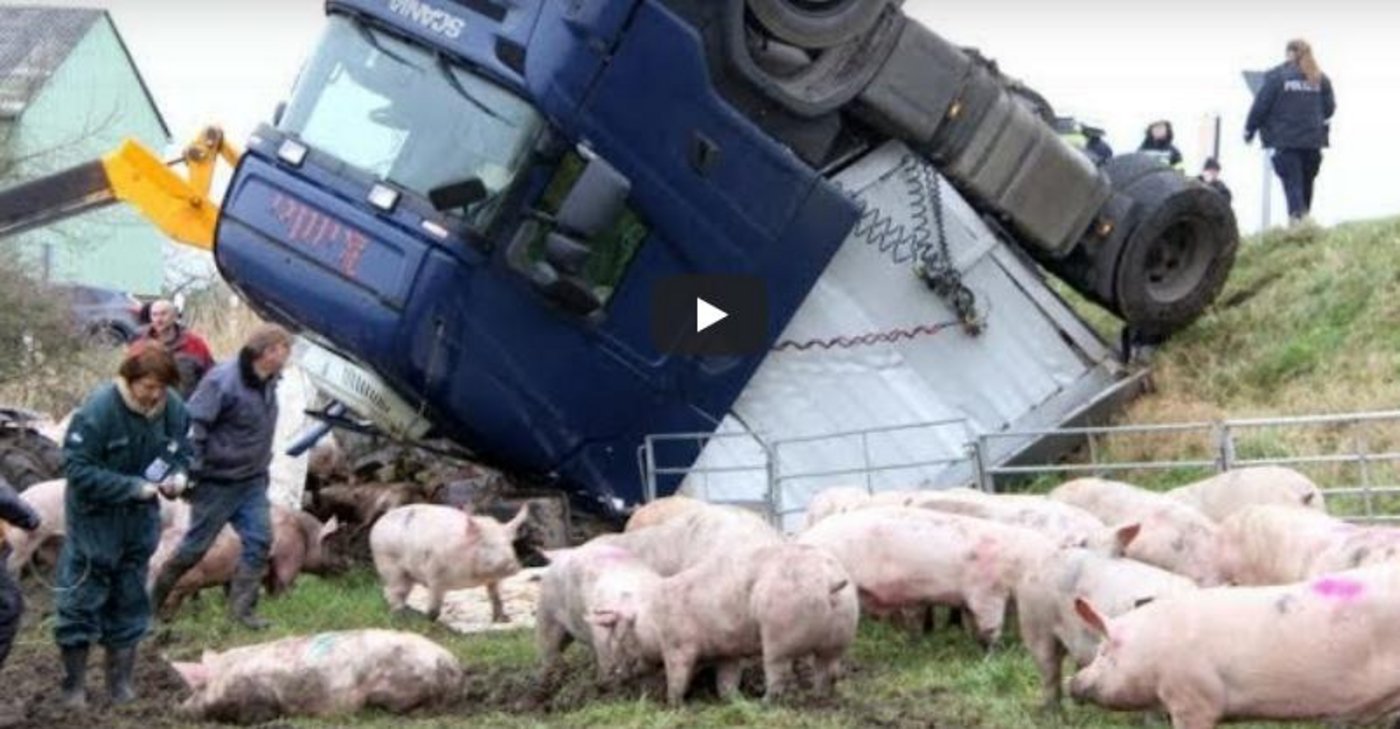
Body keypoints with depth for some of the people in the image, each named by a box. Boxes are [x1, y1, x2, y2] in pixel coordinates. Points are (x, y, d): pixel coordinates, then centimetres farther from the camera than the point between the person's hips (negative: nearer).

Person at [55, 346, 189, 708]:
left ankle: (120, 680, 25)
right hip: (96, 518, -5)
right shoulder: (97, 411, -25)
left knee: (129, 601, 13)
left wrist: (176, 474, -15)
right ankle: (73, 685, 12)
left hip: (141, 517, 5)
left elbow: (182, 450, 8)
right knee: (82, 598, 0)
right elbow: (78, 468, -24)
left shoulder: (173, 408, -8)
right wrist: (133, 487, -27)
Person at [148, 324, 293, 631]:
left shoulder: (268, 383, 3)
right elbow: (193, 426, -22)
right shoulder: (223, 381, -23)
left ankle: (241, 607, 8)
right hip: (218, 482, -7)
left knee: (259, 541, -1)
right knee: (196, 546, 5)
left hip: (252, 482, 7)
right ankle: (154, 598, 24)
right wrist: (189, 474, -23)